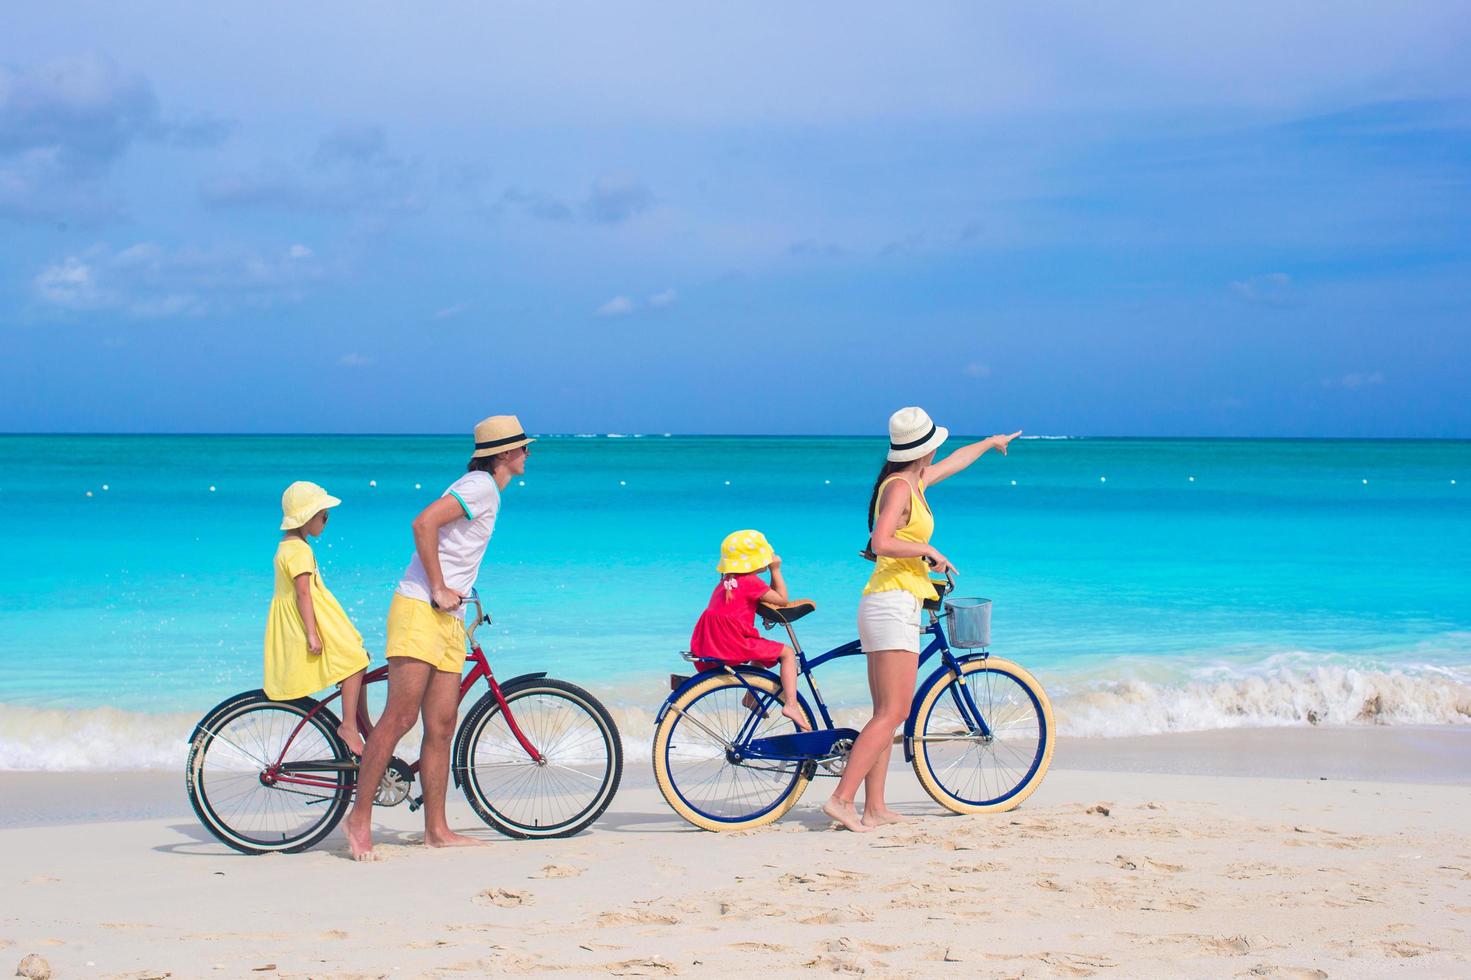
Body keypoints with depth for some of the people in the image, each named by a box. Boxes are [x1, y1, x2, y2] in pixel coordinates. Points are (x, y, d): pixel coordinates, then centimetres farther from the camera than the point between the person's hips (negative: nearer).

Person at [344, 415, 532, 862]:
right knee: (400, 718, -12)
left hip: (448, 619, 10)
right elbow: (423, 523, -22)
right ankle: (360, 817, -8)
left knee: (441, 728, 6)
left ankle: (437, 829, 7)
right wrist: (439, 589, -18)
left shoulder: (486, 490, 21)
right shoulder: (481, 486, -9)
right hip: (420, 611, -10)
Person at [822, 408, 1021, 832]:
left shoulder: (914, 482, 17)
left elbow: (954, 462, 37)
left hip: (885, 607, 10)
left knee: (885, 713, 9)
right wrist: (928, 551, -13)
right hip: (893, 604, -10)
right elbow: (881, 543, -26)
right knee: (893, 714, -14)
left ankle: (875, 809, 8)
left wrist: (991, 442, 53)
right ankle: (842, 798, -20)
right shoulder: (899, 487, -12)